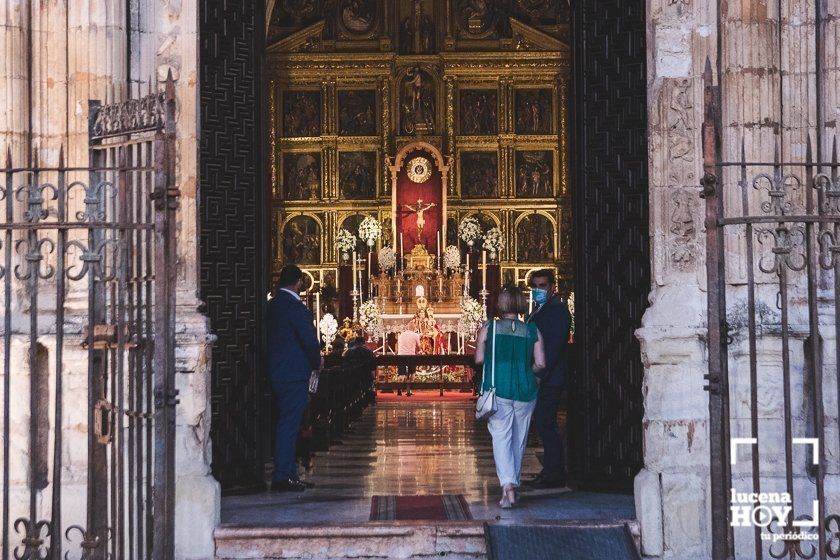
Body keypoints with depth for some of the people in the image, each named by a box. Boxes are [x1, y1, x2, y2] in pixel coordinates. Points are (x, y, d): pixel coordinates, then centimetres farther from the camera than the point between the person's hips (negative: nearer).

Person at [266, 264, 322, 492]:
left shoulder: (273, 304, 12)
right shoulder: (294, 306, -16)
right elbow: (309, 339, -16)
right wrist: (317, 361, 3)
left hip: (278, 372, 9)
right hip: (294, 373, -9)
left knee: (287, 425, 14)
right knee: (289, 424, -6)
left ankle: (290, 475, 20)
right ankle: (282, 477, -4)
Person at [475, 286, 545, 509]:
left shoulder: (488, 328, -2)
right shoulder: (533, 331, 2)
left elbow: (479, 359, -2)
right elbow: (540, 363, -2)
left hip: (498, 390, -2)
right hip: (525, 391, 2)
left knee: (501, 438, -4)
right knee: (519, 440, 14)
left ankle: (508, 485, -21)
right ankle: (513, 484, 25)